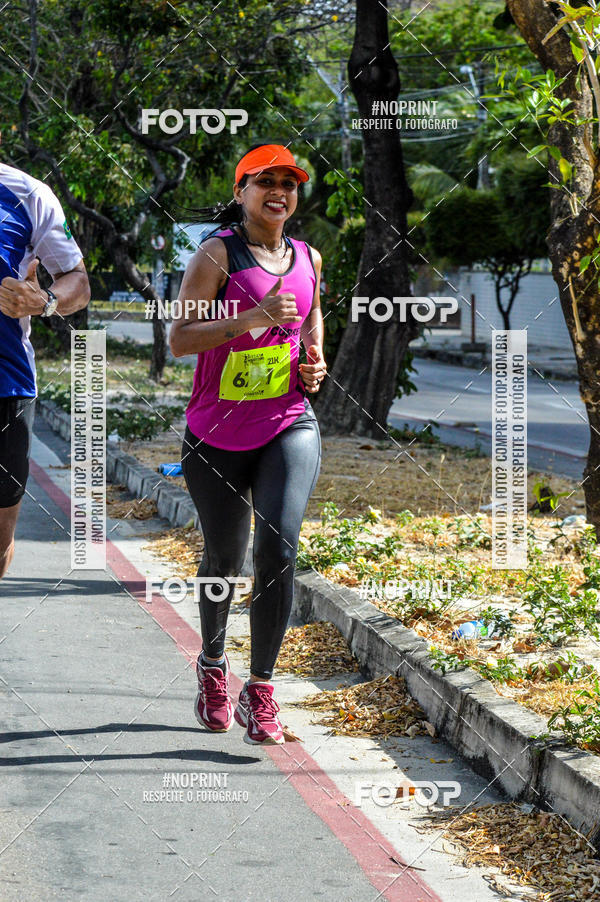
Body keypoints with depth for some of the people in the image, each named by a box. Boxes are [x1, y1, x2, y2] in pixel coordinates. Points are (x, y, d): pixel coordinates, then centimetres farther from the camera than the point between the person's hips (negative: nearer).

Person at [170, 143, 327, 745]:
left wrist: (315, 361, 8)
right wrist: (253, 317, -27)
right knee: (223, 559, 12)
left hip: (289, 427, 2)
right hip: (218, 435, -2)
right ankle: (213, 663, 40)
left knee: (277, 549, -18)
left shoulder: (307, 259, 9)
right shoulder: (218, 254, -6)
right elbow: (180, 338, -15)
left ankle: (260, 692, -7)